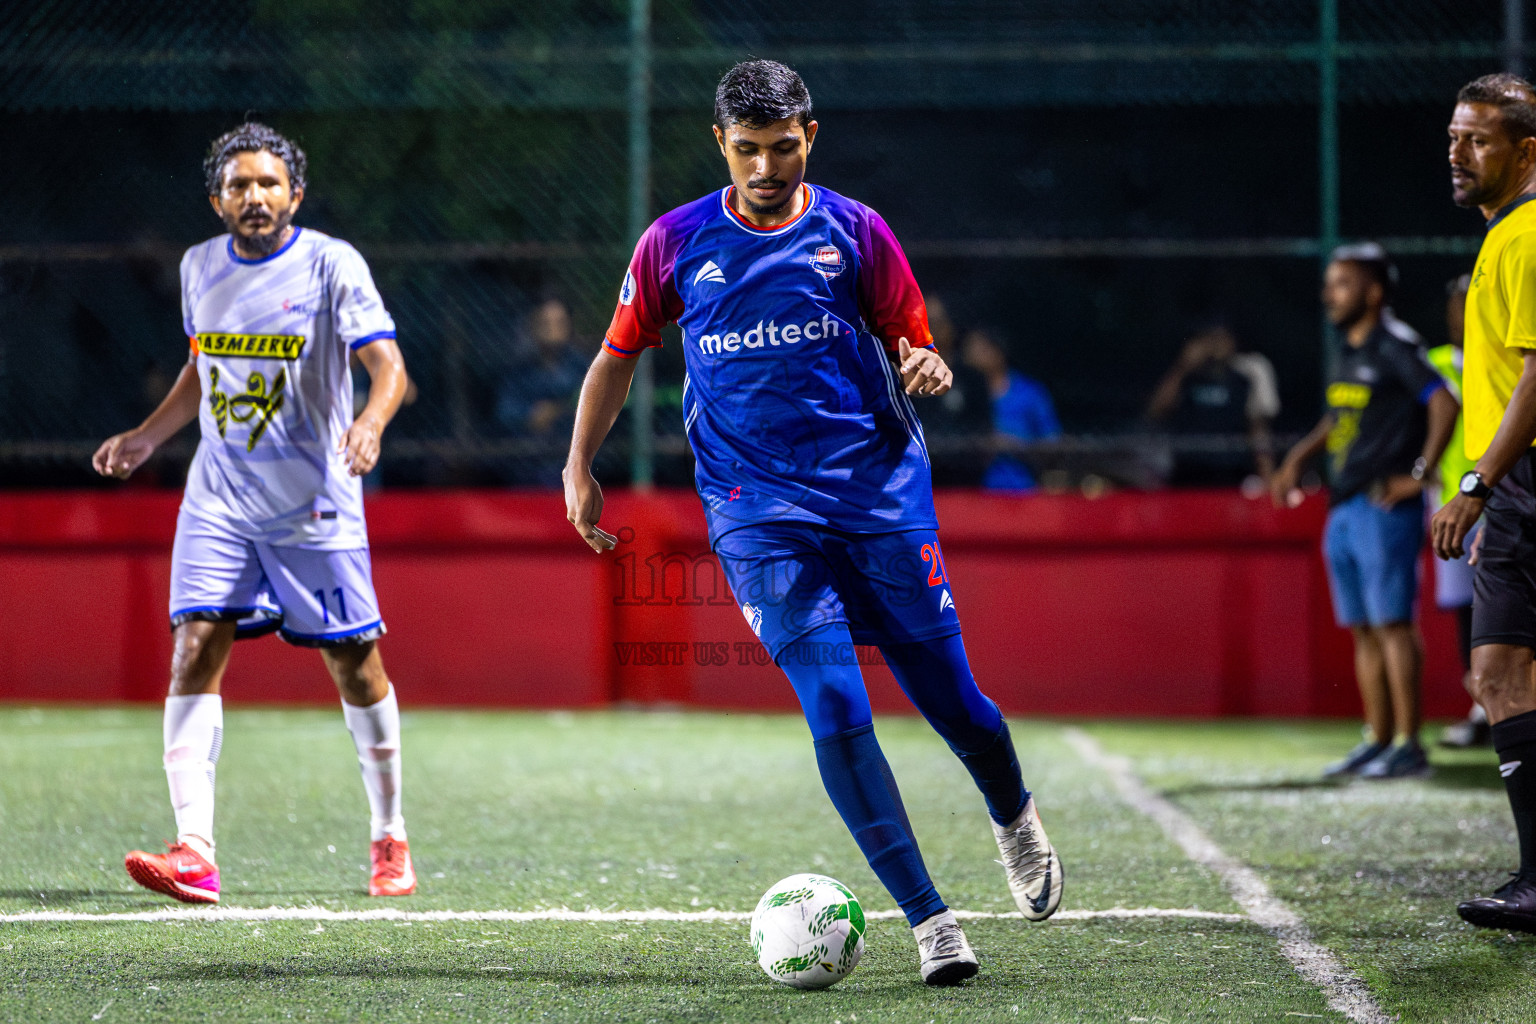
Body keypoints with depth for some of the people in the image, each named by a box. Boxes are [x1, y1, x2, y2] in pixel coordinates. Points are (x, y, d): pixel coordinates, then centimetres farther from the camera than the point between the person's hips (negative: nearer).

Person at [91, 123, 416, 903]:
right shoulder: (199, 267, 8)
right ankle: (194, 851, -17)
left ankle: (389, 839, 22)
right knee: (194, 650, -12)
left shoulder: (330, 264, -8)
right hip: (218, 497, 4)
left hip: (314, 504, -4)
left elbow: (387, 364, -15)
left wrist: (369, 423, -34)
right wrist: (146, 438, 17)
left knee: (354, 662, 2)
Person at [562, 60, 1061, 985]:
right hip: (759, 513, -1)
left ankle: (1016, 819, 39)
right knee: (835, 709, -16)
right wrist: (579, 470, 9)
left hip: (882, 492, 1)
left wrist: (928, 374, -16)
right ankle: (929, 919, -11)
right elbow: (618, 356, 16)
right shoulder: (676, 245, 3)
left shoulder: (856, 232, 2)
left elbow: (914, 349, 7)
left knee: (950, 697, 4)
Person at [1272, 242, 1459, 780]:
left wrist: (1418, 474, -19)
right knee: (1362, 629, 10)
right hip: (1344, 509, 9)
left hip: (1385, 508, -9)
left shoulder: (1395, 346, -10)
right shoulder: (1349, 352, 17)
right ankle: (1378, 740, 15)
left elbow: (1444, 405, -19)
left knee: (1392, 624, -10)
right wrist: (1298, 458, 22)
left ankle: (1408, 746, -9)